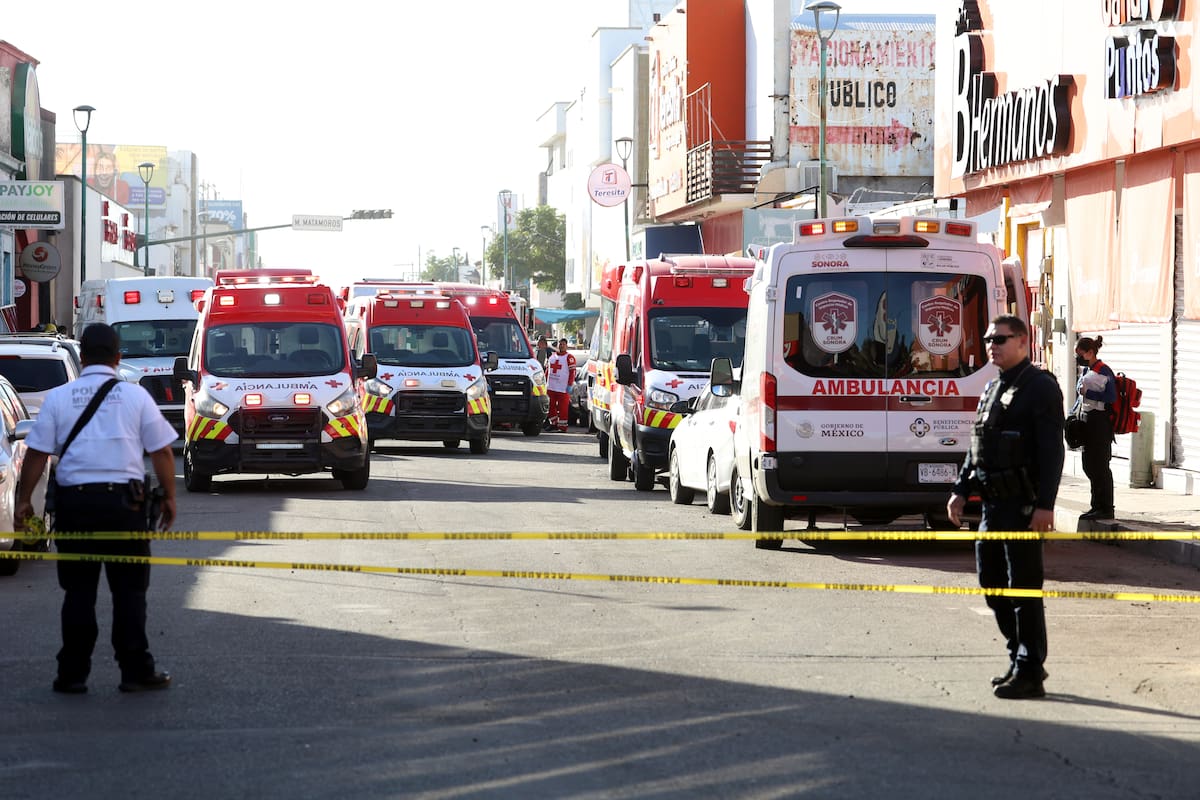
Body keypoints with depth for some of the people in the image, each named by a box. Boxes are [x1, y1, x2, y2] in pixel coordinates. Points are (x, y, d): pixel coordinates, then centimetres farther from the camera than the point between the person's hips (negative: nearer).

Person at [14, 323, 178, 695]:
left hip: (74, 503, 1)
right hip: (124, 500, -1)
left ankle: (72, 674, 7)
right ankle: (136, 671, 6)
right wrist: (169, 497, 12)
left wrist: (24, 500, 6)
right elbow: (161, 451, 2)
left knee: (78, 591, 7)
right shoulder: (136, 395, 1)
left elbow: (37, 453, -1)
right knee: (129, 591, 6)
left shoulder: (59, 397, 2)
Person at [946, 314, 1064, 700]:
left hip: (1023, 505, -9)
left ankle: (1029, 674, 0)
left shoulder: (1040, 387, -9)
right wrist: (961, 490, 15)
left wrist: (1045, 505, -21)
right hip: (993, 503, 9)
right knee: (992, 583, 13)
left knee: (1024, 588, -5)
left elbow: (1052, 450, -15)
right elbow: (976, 446, 23)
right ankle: (1021, 659, 24)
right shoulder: (992, 389, 17)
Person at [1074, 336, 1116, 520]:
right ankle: (1097, 506, 19)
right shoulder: (1086, 371, 15)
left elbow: (1111, 398, -18)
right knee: (1089, 465, 12)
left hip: (1100, 421, -9)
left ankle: (1106, 508, -1)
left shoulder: (1104, 372, -13)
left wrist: (1088, 393, -18)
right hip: (1088, 420, 9)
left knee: (1100, 465, -6)